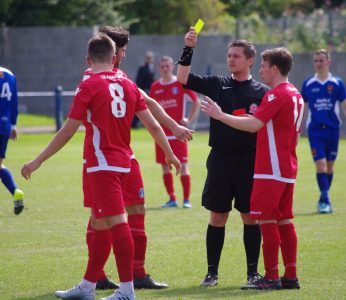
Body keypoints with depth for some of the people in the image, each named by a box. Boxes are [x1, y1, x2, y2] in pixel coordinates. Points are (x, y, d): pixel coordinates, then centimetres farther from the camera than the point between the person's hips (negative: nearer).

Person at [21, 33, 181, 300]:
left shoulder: (89, 86, -9)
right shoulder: (128, 86, 8)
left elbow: (67, 131, -9)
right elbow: (153, 125, 10)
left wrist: (38, 161, -3)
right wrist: (170, 155, 23)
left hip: (102, 165, -7)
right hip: (123, 163, 7)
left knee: (116, 223, -9)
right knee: (100, 225, 14)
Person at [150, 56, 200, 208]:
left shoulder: (180, 83, -3)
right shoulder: (155, 87, 9)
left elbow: (196, 101, 1)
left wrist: (189, 120, -6)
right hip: (162, 132, 4)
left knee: (183, 165, -6)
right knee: (165, 166, 6)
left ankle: (186, 199, -3)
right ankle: (172, 199, 14)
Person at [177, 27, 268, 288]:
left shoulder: (262, 92, 1)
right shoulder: (217, 84, 6)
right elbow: (183, 80, 0)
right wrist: (188, 50, -9)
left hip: (250, 161, -2)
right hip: (220, 159, 2)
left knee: (250, 217, 2)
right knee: (217, 217, 4)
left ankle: (253, 273, 11)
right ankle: (212, 272, 11)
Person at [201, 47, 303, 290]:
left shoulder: (276, 94, -14)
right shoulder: (296, 95, 15)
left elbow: (253, 125, -21)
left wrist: (220, 115, -14)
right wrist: (260, 118, 20)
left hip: (271, 169, -9)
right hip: (288, 168, 9)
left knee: (267, 220, -6)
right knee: (285, 220, 10)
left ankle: (271, 277, -6)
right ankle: (291, 276, 11)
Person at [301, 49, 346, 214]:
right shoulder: (308, 84, 3)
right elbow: (303, 108, 11)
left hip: (332, 129, 1)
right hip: (315, 130, -1)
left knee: (329, 165, 8)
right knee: (320, 164, -12)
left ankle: (324, 199, 20)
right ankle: (325, 199, -12)